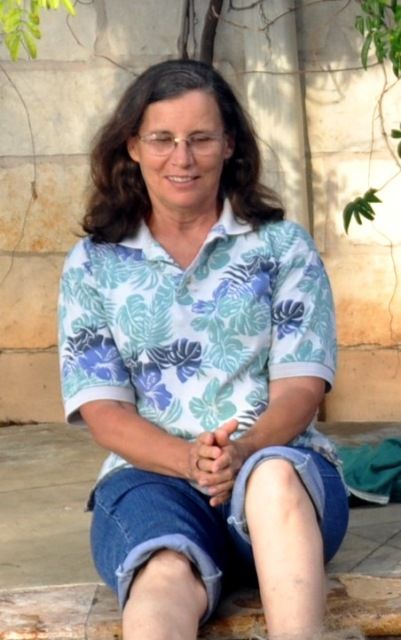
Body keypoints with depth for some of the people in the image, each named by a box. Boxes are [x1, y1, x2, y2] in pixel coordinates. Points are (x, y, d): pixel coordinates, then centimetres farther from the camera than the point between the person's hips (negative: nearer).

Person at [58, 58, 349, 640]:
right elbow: (102, 407, 6)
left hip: (281, 465, 1)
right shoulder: (92, 265, 14)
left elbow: (300, 386, 4)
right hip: (152, 474, 0)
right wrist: (189, 460, -15)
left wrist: (244, 452, -20)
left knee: (272, 475, -39)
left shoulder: (283, 246, 12)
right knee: (167, 578, -37)